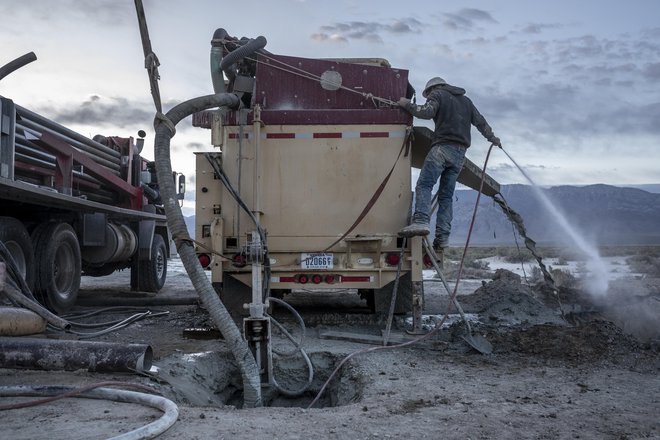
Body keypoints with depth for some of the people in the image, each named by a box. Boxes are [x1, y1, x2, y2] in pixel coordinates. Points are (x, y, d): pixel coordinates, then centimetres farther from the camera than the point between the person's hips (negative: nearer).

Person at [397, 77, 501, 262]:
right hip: (460, 153, 6)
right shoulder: (465, 100, 28)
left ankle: (421, 221, -38)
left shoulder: (437, 94, 8)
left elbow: (427, 112, -10)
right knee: (446, 196, 4)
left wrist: (407, 104, 3)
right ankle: (442, 238, -5)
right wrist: (492, 138, 46)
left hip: (443, 147, -6)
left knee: (424, 185, -16)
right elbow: (481, 122, 31)